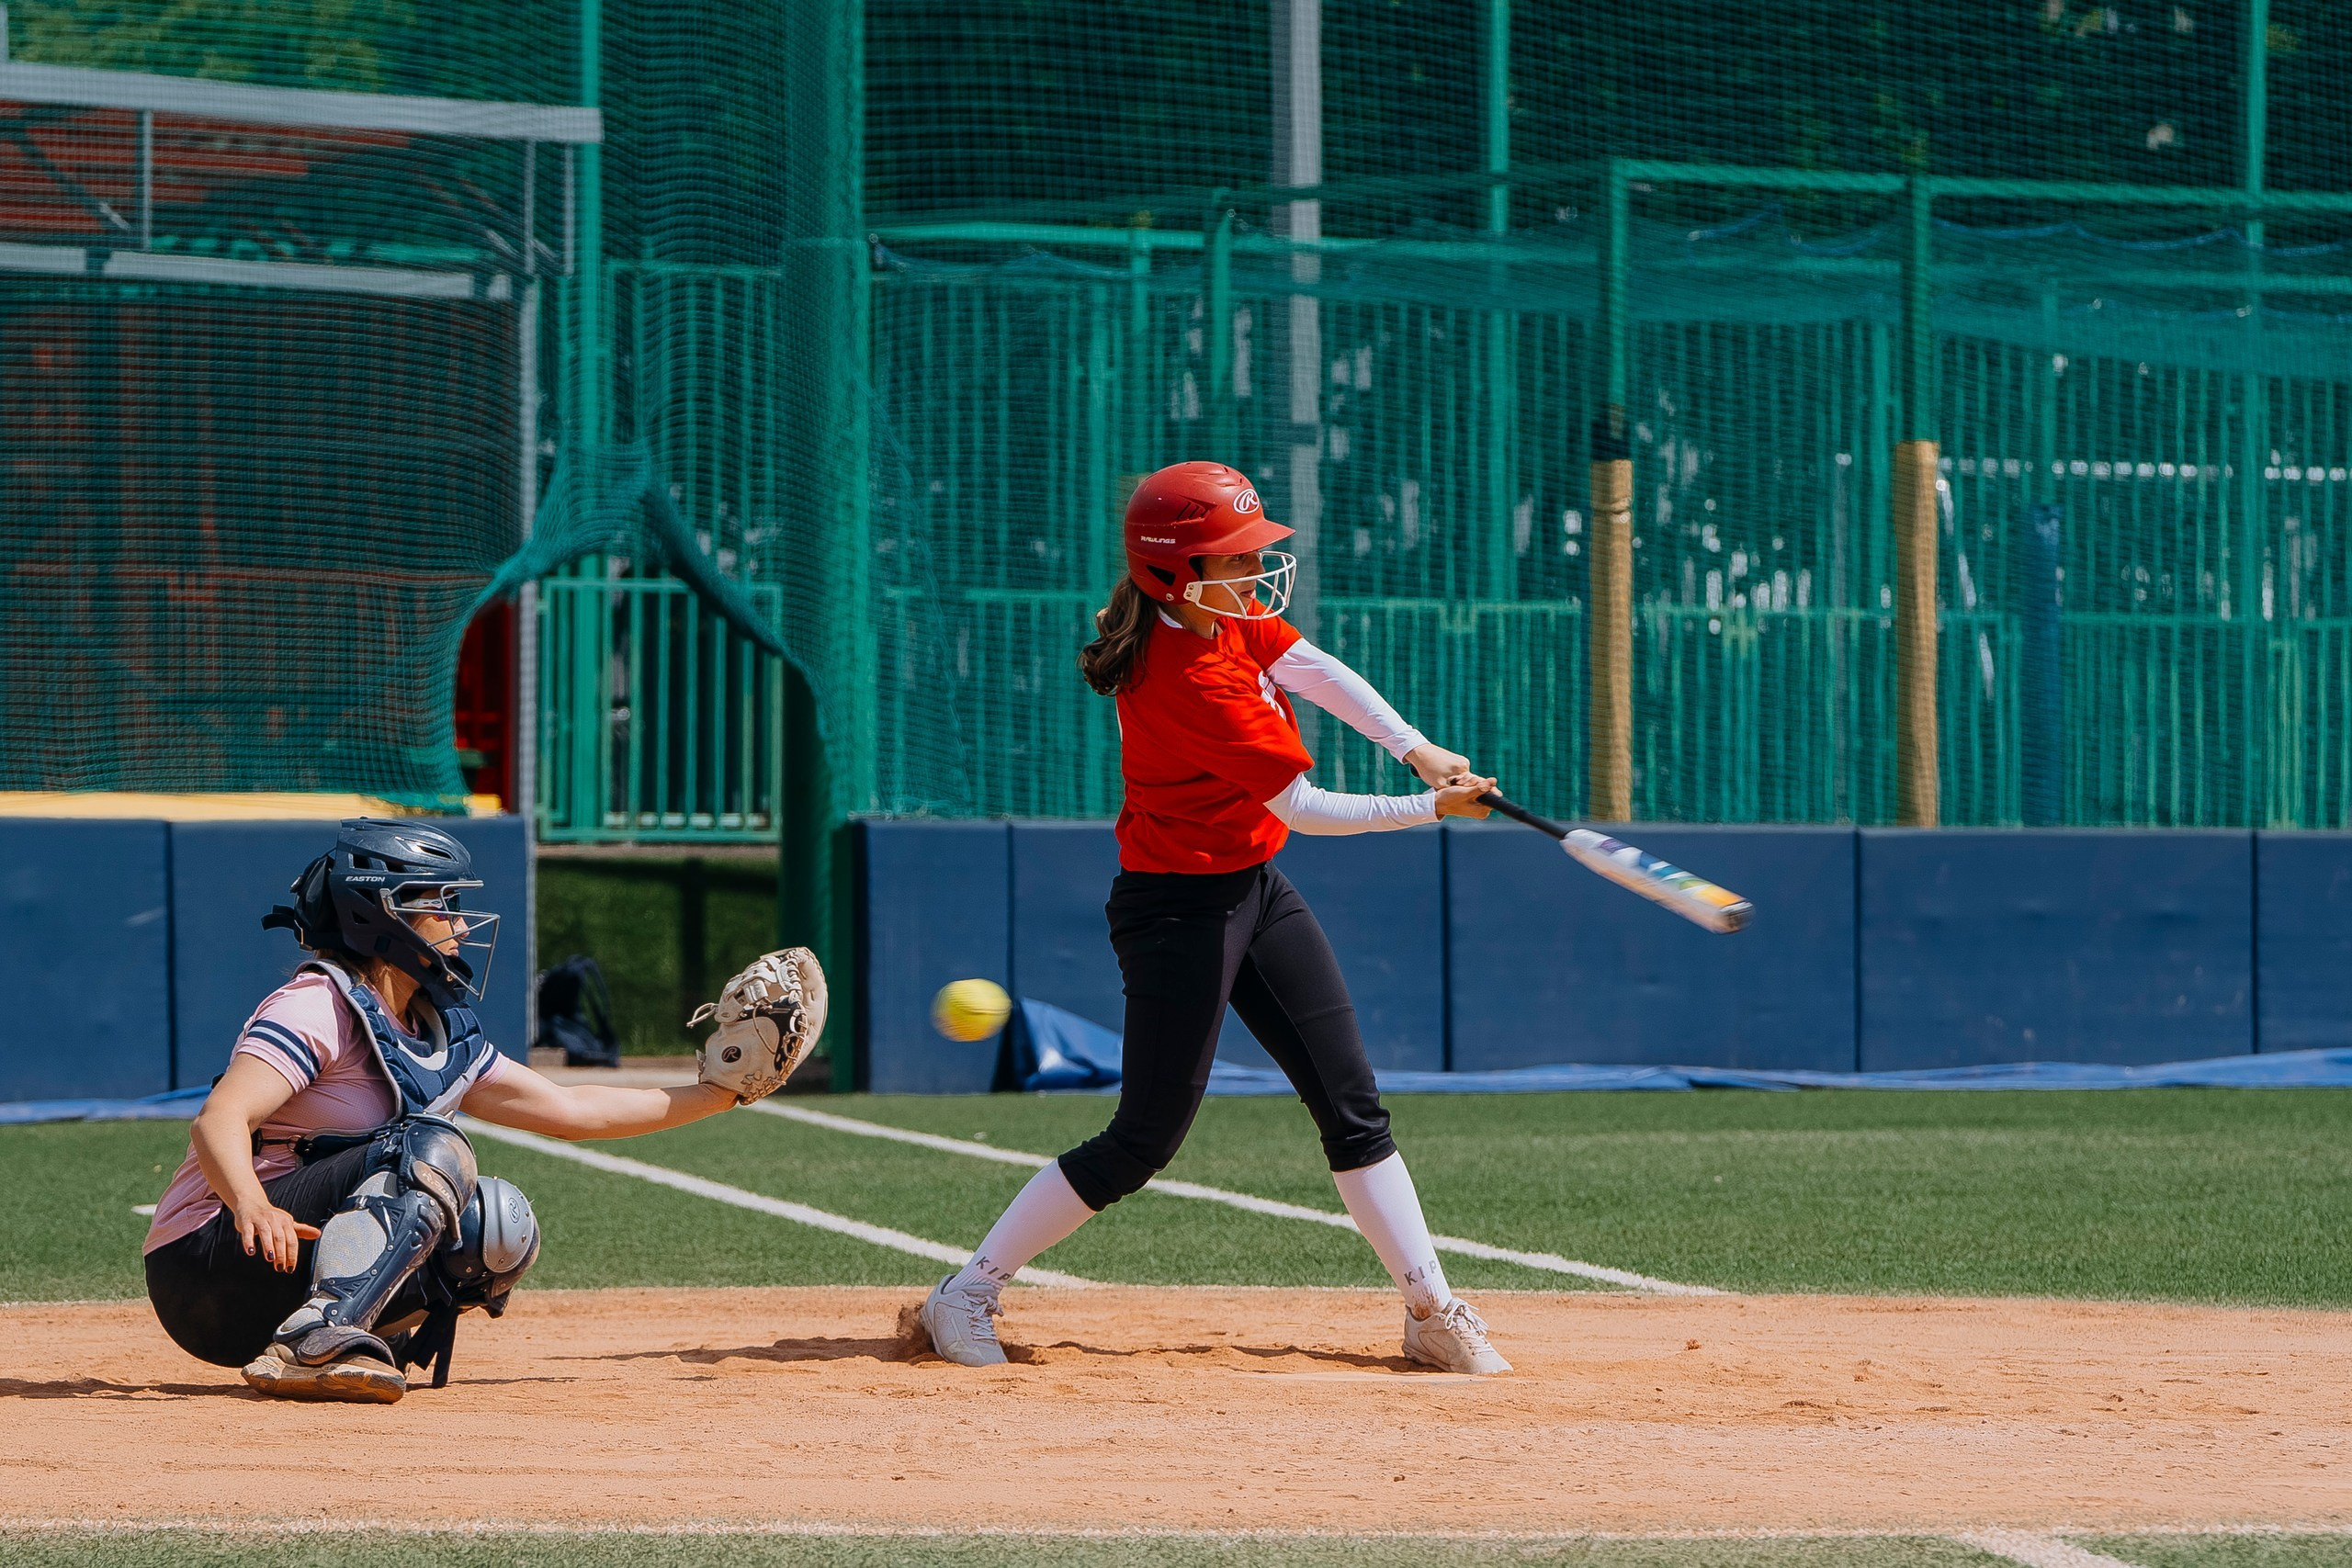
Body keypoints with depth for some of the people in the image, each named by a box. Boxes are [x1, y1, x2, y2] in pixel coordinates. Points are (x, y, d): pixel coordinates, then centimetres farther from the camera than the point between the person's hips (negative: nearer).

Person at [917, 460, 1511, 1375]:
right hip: (1180, 911, -10)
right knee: (1144, 1140, -6)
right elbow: (1301, 807, -21)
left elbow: (1316, 673, 5)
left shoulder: (1222, 613, -2)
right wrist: (1432, 809, -12)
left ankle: (1431, 1313, 9)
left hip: (1253, 888, 10)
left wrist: (1417, 749, -9)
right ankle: (967, 1295, 6)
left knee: (1353, 1105, 7)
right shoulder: (1193, 682, -28)